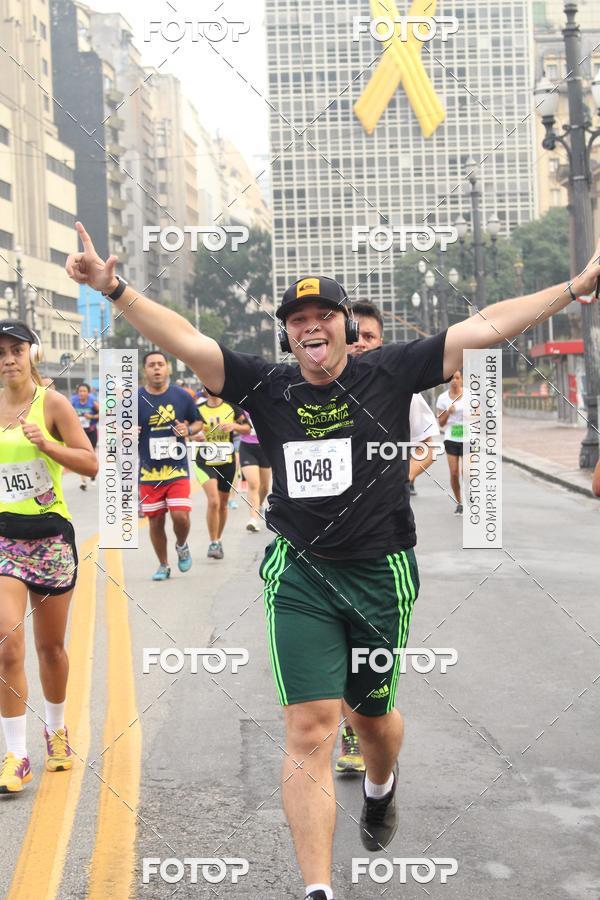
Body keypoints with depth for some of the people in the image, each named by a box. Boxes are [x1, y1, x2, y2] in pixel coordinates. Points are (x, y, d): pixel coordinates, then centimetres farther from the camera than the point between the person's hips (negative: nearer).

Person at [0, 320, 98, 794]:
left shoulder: (52, 404, -5)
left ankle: (56, 729, 36)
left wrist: (46, 444, -23)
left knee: (51, 646, 12)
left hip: (51, 534, -1)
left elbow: (91, 464, -10)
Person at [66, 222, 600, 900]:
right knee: (309, 727, -9)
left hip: (382, 573, 1)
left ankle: (380, 785, 55)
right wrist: (115, 290, -20)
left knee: (373, 715, 18)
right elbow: (186, 341, -8)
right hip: (299, 576, 0)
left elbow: (484, 327, -4)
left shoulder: (390, 373, -2)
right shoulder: (267, 387, 0)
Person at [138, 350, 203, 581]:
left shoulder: (182, 396, 1)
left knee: (180, 516, -11)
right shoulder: (135, 399, -2)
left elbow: (198, 423, 13)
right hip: (149, 472, 0)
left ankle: (181, 546, 22)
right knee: (155, 521, 5)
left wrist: (189, 430, -9)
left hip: (178, 469, 0)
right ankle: (163, 565, 25)